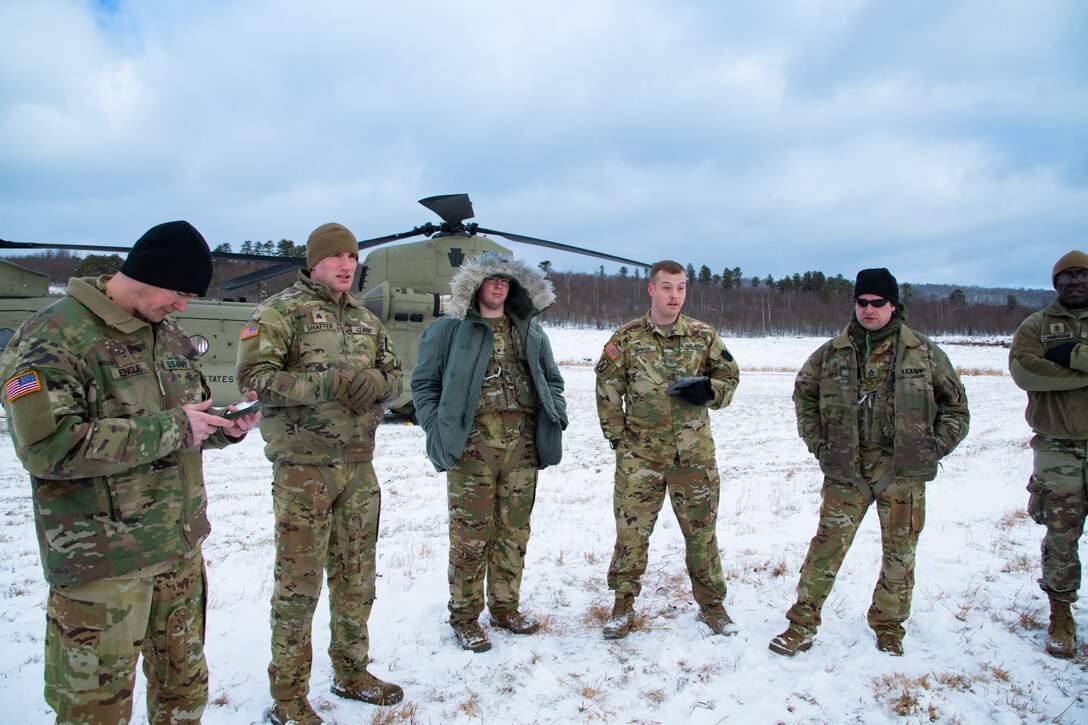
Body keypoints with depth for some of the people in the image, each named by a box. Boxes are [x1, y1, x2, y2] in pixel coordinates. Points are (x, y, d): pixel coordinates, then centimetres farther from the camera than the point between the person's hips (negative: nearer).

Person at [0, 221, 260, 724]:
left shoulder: (170, 334, 10)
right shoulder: (51, 337, -13)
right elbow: (47, 446, -24)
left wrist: (223, 428, -3)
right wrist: (170, 427, -21)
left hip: (183, 549, 7)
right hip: (101, 567, -7)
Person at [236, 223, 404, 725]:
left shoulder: (366, 319, 14)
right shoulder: (280, 310, -5)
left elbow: (394, 375, 13)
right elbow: (253, 376, -14)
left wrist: (375, 381, -11)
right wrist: (326, 384, -24)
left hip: (359, 465, 6)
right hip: (303, 465, -6)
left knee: (357, 577, 16)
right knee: (299, 582, 1)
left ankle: (351, 672, 34)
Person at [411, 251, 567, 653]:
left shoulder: (530, 330, 17)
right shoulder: (449, 329, 3)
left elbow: (552, 378, 24)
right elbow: (424, 383, 4)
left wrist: (556, 416, 9)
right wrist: (437, 428, -7)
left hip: (522, 443, 5)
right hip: (472, 443, -4)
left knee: (514, 530, 11)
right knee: (471, 533, -1)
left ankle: (505, 606, 28)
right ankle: (465, 616, 15)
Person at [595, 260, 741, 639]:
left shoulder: (703, 335, 4)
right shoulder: (626, 338, 0)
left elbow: (729, 376, 13)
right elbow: (607, 389, 5)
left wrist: (707, 389, -9)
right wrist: (617, 435, 0)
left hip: (694, 452, 1)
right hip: (640, 453, -1)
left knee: (702, 529, 10)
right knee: (631, 529, 4)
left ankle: (711, 602, 29)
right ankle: (623, 603, 23)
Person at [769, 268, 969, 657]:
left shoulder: (924, 352, 2)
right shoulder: (832, 353, 3)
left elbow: (955, 403, 11)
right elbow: (804, 393, 15)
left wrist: (936, 446, 0)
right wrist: (816, 441, 6)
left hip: (904, 471, 1)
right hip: (845, 469, 0)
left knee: (900, 552, 10)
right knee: (827, 545, -2)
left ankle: (888, 626, 30)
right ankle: (801, 624, 8)